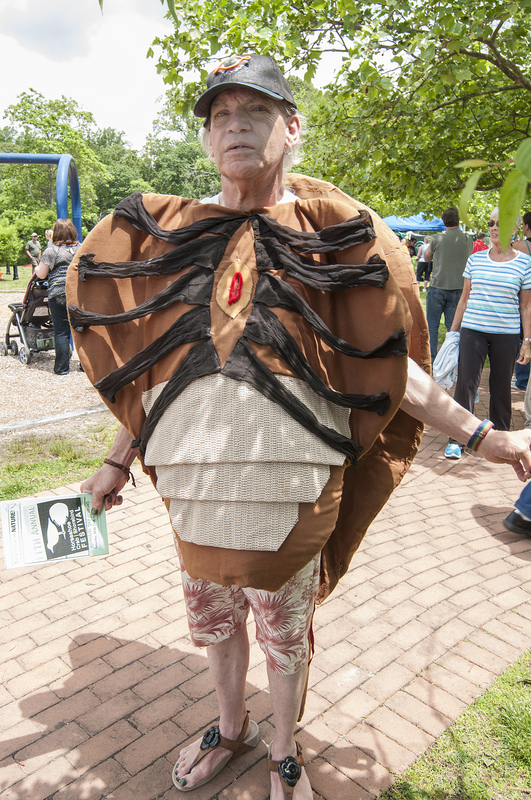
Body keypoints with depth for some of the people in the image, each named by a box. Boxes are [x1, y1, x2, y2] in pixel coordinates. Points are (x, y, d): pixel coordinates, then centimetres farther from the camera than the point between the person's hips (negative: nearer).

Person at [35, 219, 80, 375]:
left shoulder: (51, 251, -4)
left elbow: (41, 274, -3)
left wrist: (37, 268, 18)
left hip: (59, 294, -4)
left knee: (61, 332, 2)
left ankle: (62, 367, 6)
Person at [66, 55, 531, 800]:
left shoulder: (334, 235, -6)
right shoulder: (175, 234, 2)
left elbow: (388, 363, -3)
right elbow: (150, 369, 9)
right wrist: (120, 459, 12)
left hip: (291, 485, -3)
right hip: (195, 480, 4)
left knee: (283, 630, 17)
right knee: (212, 619, 22)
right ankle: (231, 728, 53)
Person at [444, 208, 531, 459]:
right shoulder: (475, 259, 6)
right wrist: (453, 332, 9)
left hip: (507, 334, -1)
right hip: (472, 330, 1)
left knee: (501, 386, 9)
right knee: (466, 382, -7)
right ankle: (456, 439, 1)